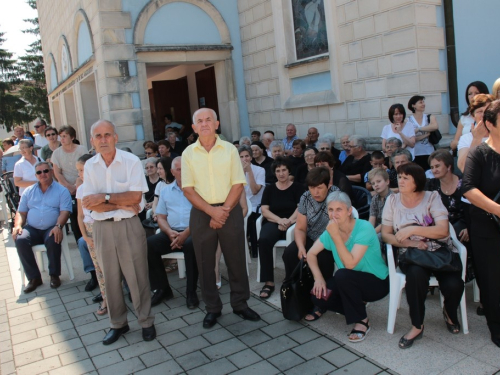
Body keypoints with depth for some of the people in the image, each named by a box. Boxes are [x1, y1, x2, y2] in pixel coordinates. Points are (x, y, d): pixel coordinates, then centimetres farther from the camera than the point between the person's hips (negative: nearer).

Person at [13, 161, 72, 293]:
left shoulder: (62, 191, 4)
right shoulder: (29, 191, 16)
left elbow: (65, 211, -7)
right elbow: (21, 212, 13)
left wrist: (58, 226, -25)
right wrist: (17, 225, -7)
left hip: (51, 229, -3)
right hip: (32, 229, 3)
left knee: (53, 240, -35)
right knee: (20, 240, -27)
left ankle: (54, 275, -13)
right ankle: (34, 277, -16)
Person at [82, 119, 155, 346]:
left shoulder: (131, 161, -7)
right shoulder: (90, 166, 2)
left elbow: (135, 196, -15)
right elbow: (91, 204, -6)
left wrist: (104, 197, -14)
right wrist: (123, 204, -12)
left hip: (129, 225, -3)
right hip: (101, 227, 3)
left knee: (137, 276, 4)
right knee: (111, 278, 12)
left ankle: (146, 321, 20)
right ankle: (117, 323, 28)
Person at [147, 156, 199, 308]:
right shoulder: (166, 191, 18)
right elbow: (161, 217, 14)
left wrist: (186, 233, -20)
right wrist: (170, 232, -8)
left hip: (193, 232, -4)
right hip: (171, 233, 5)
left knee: (191, 244, -37)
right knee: (148, 244, -19)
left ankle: (191, 292, -19)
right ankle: (161, 288, -5)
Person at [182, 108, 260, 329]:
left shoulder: (229, 149, 1)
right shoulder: (188, 154, 1)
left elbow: (238, 184, -2)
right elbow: (188, 189, -3)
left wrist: (224, 210, -13)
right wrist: (212, 211, -14)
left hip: (230, 211, 0)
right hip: (201, 213, 1)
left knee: (236, 260, 7)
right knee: (205, 263, 8)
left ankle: (240, 304, 23)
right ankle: (212, 308, 23)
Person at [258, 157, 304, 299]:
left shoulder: (298, 187, 10)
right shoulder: (269, 188, 16)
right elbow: (264, 210, 5)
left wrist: (288, 221, -18)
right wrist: (279, 220, -12)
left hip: (293, 223, -2)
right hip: (273, 222, 2)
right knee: (264, 240, -33)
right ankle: (268, 282, -27)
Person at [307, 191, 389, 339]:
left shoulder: (364, 228, -24)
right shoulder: (331, 229, -7)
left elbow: (350, 264, -32)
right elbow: (311, 254, 0)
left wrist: (336, 235, -36)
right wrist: (318, 278, -14)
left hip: (377, 282, -5)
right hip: (349, 282, 6)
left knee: (342, 275, -34)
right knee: (319, 295, -18)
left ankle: (362, 321, -12)